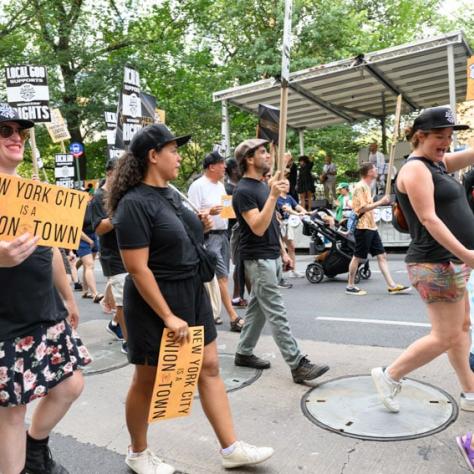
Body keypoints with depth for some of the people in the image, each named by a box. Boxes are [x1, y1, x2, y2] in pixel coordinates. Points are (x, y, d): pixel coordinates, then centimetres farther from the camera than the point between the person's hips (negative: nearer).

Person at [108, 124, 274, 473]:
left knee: (209, 368, 11)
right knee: (148, 379, 10)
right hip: (156, 300, -8)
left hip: (192, 291, 8)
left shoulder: (171, 194, 8)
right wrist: (168, 316, -23)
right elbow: (137, 268, -22)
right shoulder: (135, 203, -19)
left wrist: (202, 227, 2)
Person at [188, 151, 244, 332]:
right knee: (222, 276, -9)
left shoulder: (220, 185, 17)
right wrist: (210, 212, -28)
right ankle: (234, 318, -6)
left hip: (223, 233, 9)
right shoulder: (198, 186, -9)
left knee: (220, 276, 11)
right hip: (210, 236, -8)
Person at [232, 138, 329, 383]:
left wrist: (283, 252, 18)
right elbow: (258, 227, -24)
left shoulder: (264, 185, 15)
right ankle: (298, 365, -5)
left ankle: (244, 353, 25)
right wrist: (273, 196, -29)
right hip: (258, 259, -9)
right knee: (277, 314, -7)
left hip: (272, 257, 9)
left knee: (257, 307, 14)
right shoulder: (244, 191, -14)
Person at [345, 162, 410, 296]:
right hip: (363, 228, -10)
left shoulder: (366, 186, 17)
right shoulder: (360, 187, -13)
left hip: (371, 227, 10)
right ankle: (350, 287, 10)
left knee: (382, 256, 5)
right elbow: (362, 208, -21)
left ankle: (392, 286, 6)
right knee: (358, 257, -1)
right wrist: (380, 202, -19)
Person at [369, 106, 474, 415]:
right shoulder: (416, 169, -14)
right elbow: (429, 219, -22)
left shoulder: (439, 163, 15)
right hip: (436, 263, -10)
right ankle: (390, 376, 10)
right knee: (446, 336, -4)